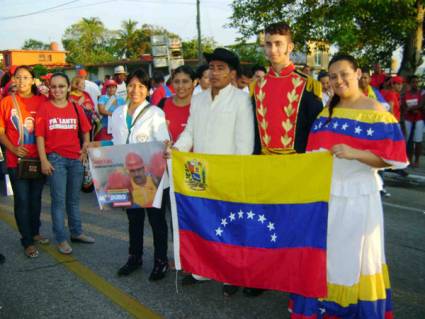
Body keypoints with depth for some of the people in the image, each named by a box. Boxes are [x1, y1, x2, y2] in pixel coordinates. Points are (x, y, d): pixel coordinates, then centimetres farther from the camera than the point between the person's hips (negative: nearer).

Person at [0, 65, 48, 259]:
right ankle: (28, 242, 12)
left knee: (35, 198, 15)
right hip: (16, 160, -2)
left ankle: (35, 232, 34)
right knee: (22, 200, 1)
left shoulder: (42, 101, 2)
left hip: (38, 159, 2)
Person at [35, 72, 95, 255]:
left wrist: (86, 146, -2)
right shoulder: (44, 108, -4)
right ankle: (61, 239, 9)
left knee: (74, 198, 15)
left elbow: (85, 131, 15)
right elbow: (40, 136, -6)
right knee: (59, 199, 1)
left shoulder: (76, 108, 5)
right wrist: (43, 160, -11)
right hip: (55, 159, -3)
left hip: (76, 158, 3)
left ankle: (76, 233, 28)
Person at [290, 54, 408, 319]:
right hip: (325, 193, 6)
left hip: (357, 196, -5)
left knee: (353, 255, 5)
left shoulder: (376, 112, -9)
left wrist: (354, 153, -26)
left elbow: (389, 159, -13)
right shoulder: (326, 112, 10)